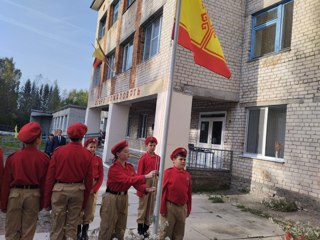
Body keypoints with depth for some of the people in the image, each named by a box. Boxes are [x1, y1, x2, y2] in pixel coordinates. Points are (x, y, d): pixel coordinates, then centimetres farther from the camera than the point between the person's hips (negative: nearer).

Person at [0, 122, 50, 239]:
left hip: (15, 194, 0)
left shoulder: (13, 157, -6)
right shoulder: (43, 158, -8)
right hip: (34, 194, 0)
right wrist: (42, 203, 7)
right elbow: (45, 182, -4)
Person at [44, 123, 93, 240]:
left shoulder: (59, 151, -8)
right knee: (72, 226, 14)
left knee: (57, 226, 12)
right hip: (78, 190, 1)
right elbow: (88, 180, -1)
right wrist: (84, 202, 11)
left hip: (59, 189, -1)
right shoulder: (87, 154, -6)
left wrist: (47, 200, 4)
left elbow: (50, 176, -6)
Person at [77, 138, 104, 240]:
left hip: (93, 188, 3)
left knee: (89, 210, 11)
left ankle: (85, 232, 27)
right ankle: (78, 231, 23)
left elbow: (101, 176, 2)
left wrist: (94, 189, -7)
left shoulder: (98, 159, 2)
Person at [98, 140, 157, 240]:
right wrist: (146, 176, -37)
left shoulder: (130, 167, 2)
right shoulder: (113, 168, -21)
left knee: (121, 226, 18)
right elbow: (128, 180, -32)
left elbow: (135, 181, -4)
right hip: (112, 198, -7)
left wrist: (146, 189, -22)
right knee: (108, 226, 6)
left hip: (124, 198, 7)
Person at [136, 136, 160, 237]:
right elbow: (139, 174, -7)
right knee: (143, 205, 4)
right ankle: (140, 228, 16)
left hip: (154, 183, 5)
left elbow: (159, 172, 10)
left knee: (151, 206, 10)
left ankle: (146, 227, 22)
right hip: (145, 183, -4)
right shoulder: (143, 158, -7)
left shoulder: (158, 158, 7)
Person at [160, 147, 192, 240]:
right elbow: (162, 191, -10)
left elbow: (189, 193, 11)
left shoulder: (187, 175, 6)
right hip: (170, 207, -5)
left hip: (182, 207, 5)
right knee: (166, 232, 6)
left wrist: (188, 209, 12)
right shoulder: (168, 172, -9)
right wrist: (162, 208, -11)